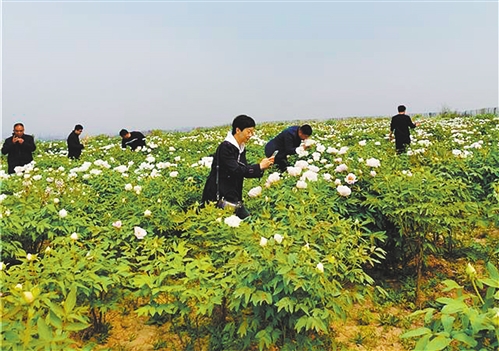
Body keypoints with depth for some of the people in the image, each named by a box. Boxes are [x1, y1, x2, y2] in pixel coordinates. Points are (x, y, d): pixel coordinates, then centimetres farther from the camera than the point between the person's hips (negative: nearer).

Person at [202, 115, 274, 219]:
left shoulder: (241, 148, 9)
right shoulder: (225, 147, -18)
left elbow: (245, 170, 9)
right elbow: (236, 170, -24)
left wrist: (262, 167, -6)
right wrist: (259, 166, -20)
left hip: (233, 194, 9)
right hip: (218, 195, -9)